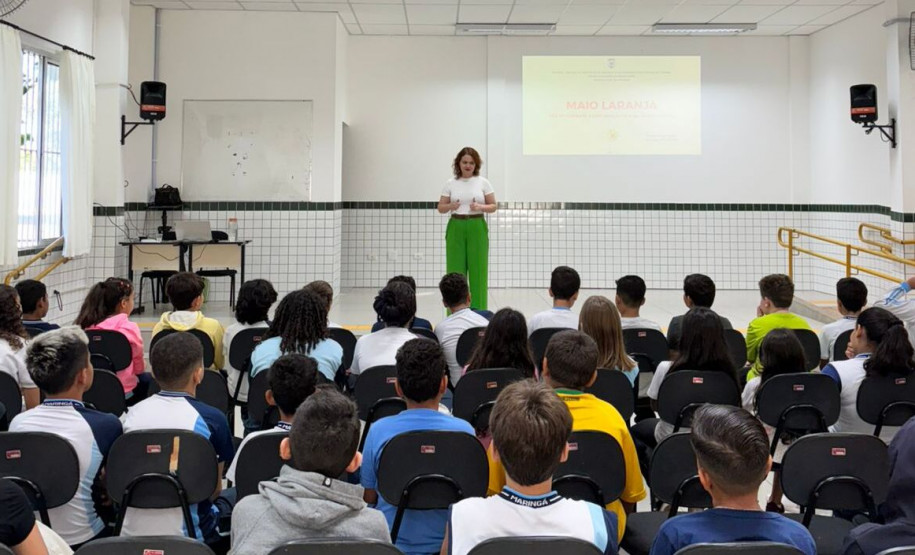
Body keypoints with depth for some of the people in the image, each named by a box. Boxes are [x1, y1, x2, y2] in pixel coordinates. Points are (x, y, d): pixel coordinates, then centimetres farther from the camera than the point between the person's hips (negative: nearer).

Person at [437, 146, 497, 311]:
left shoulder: (483, 182, 2)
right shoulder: (450, 183, 4)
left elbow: (493, 206, 4)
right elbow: (440, 208, 7)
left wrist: (480, 207, -15)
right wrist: (451, 206, -14)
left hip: (477, 228, -1)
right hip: (456, 228, 1)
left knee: (478, 270, -1)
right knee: (455, 270, 1)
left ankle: (479, 312, 6)